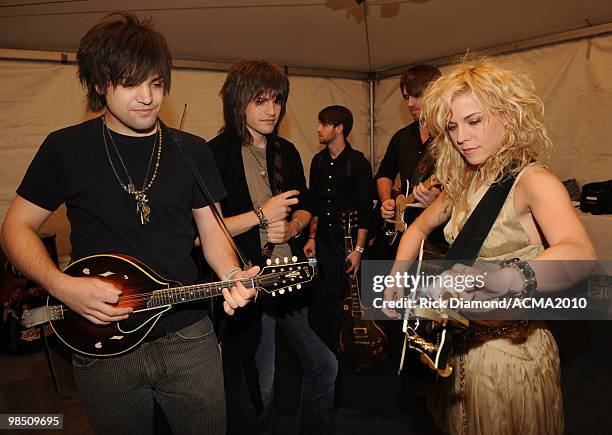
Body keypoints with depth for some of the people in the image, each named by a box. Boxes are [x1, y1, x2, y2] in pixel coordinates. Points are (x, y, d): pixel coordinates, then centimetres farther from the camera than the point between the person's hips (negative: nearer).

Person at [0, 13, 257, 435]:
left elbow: (212, 229, 5)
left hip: (189, 337, 2)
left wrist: (232, 275, -15)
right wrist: (63, 285, -15)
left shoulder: (192, 151, 1)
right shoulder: (66, 148, -3)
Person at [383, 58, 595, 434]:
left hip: (512, 350, -6)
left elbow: (580, 254, -38)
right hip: (463, 345, 7)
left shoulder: (533, 181, -20)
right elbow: (420, 227, 15)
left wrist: (499, 280, -57)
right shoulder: (464, 182, 2)